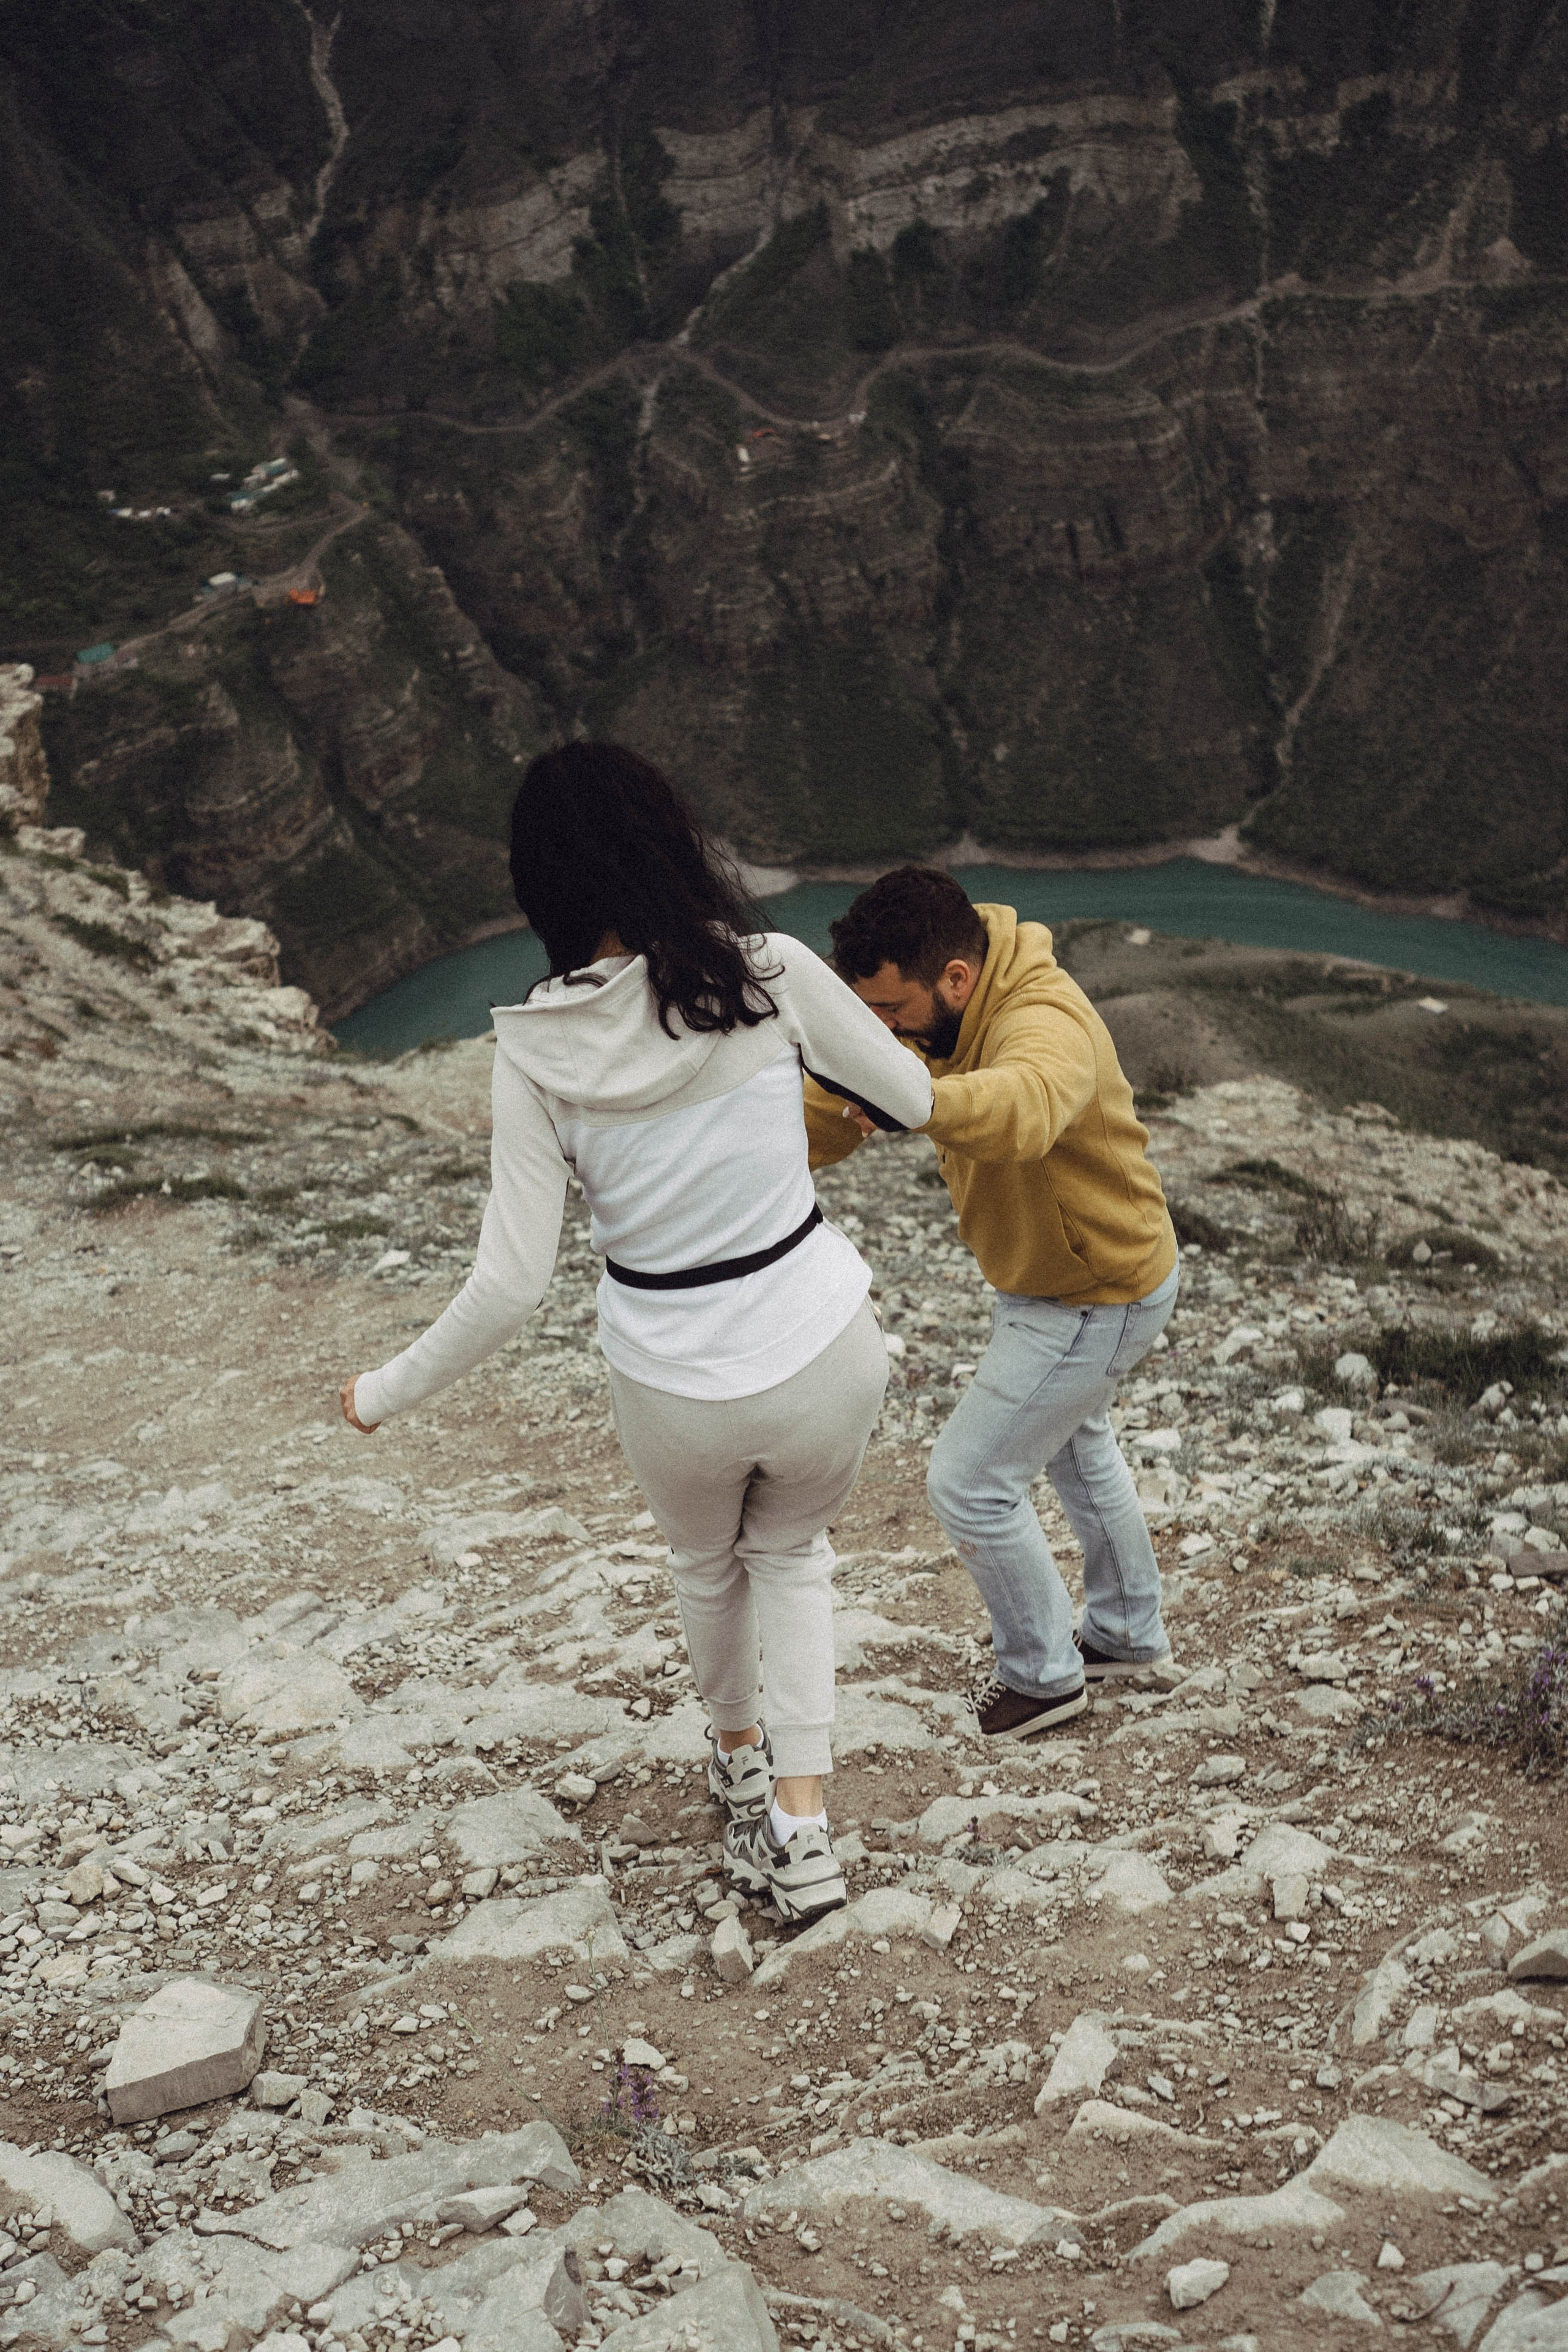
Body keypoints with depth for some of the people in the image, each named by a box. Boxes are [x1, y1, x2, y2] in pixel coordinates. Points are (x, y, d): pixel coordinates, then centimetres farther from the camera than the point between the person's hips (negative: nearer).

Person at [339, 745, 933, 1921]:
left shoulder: (537, 1049, -15)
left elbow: (511, 1283, -15)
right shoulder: (773, 974, -16)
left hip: (675, 1391, 0)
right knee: (793, 1553, 31)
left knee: (707, 1561, 33)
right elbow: (913, 1101, -2)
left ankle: (739, 1753, 59)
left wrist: (386, 1392, 0)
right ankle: (801, 1820, 19)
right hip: (826, 1357, 0)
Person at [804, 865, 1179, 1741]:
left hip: (1096, 1301, -10)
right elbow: (843, 1092, -7)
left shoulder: (1045, 1026, -39)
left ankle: (1045, 1675, 22)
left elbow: (1023, 1109, -62)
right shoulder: (937, 1011, -11)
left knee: (971, 1483, -1)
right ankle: (1128, 1633, 51)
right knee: (1078, 1449, 29)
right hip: (1049, 1273, 10)